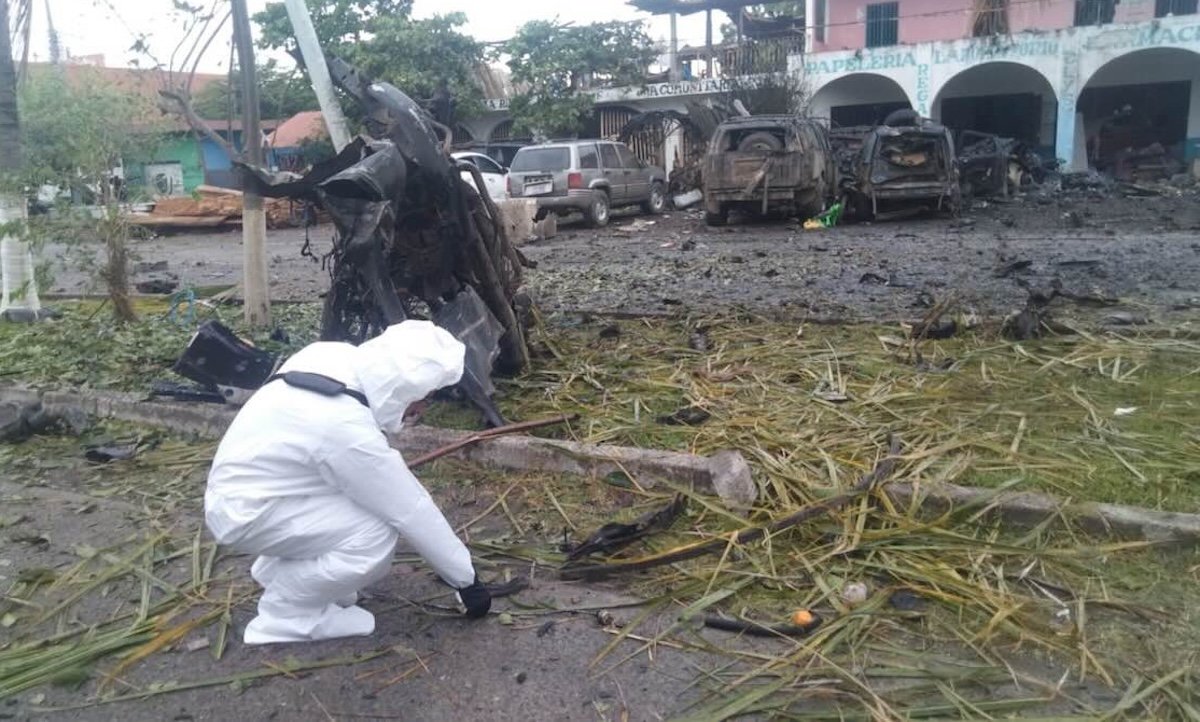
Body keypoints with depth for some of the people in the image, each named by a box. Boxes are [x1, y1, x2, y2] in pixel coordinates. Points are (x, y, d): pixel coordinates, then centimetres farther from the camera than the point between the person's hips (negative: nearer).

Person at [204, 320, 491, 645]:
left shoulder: (337, 357, -10)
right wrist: (466, 579, -9)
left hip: (243, 480, 9)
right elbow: (413, 513, -21)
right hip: (245, 512, -9)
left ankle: (277, 569, 18)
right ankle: (283, 616, -2)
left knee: (378, 491, 6)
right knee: (377, 534, -20)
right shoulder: (349, 429, -32)